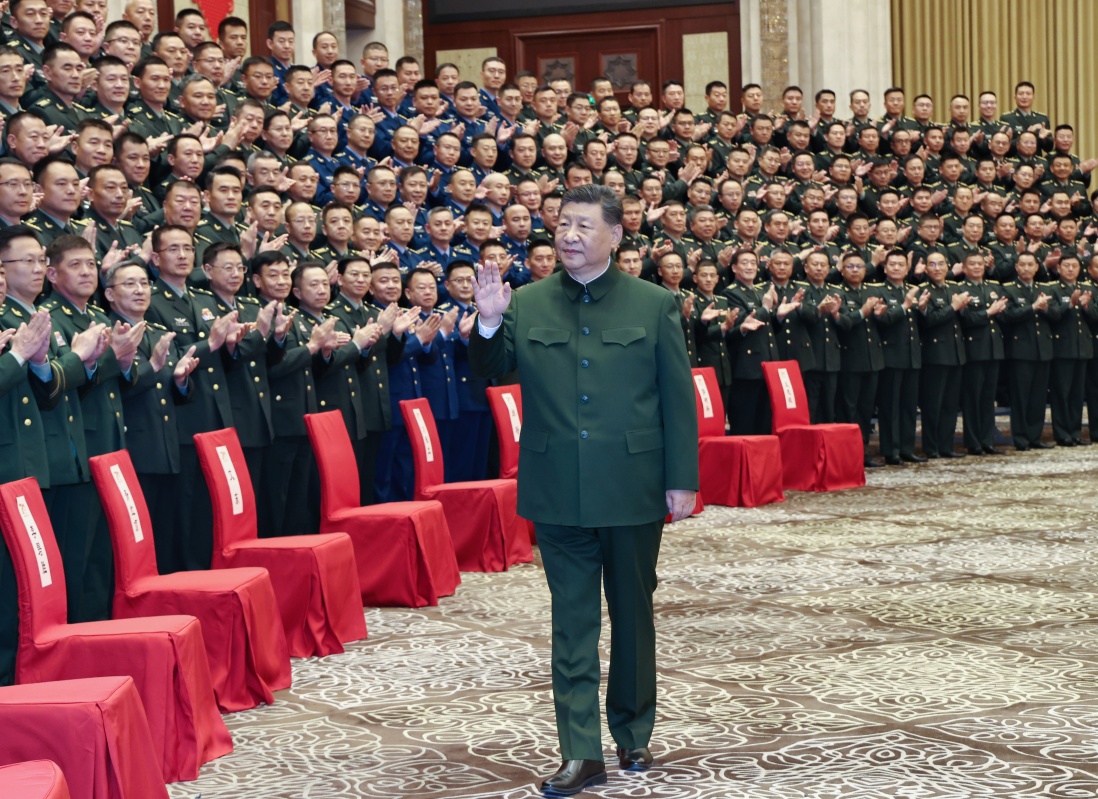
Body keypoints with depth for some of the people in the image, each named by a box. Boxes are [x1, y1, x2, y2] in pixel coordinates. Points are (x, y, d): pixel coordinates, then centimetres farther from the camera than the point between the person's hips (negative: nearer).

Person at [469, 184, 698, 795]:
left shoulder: (654, 305, 0)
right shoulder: (528, 305, 4)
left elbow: (678, 399, 0)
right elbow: (491, 372, 7)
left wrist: (682, 481, -4)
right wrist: (489, 324, -12)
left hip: (633, 488, -1)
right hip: (559, 491, 1)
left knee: (633, 613, 12)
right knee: (573, 619, 4)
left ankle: (634, 733, 29)